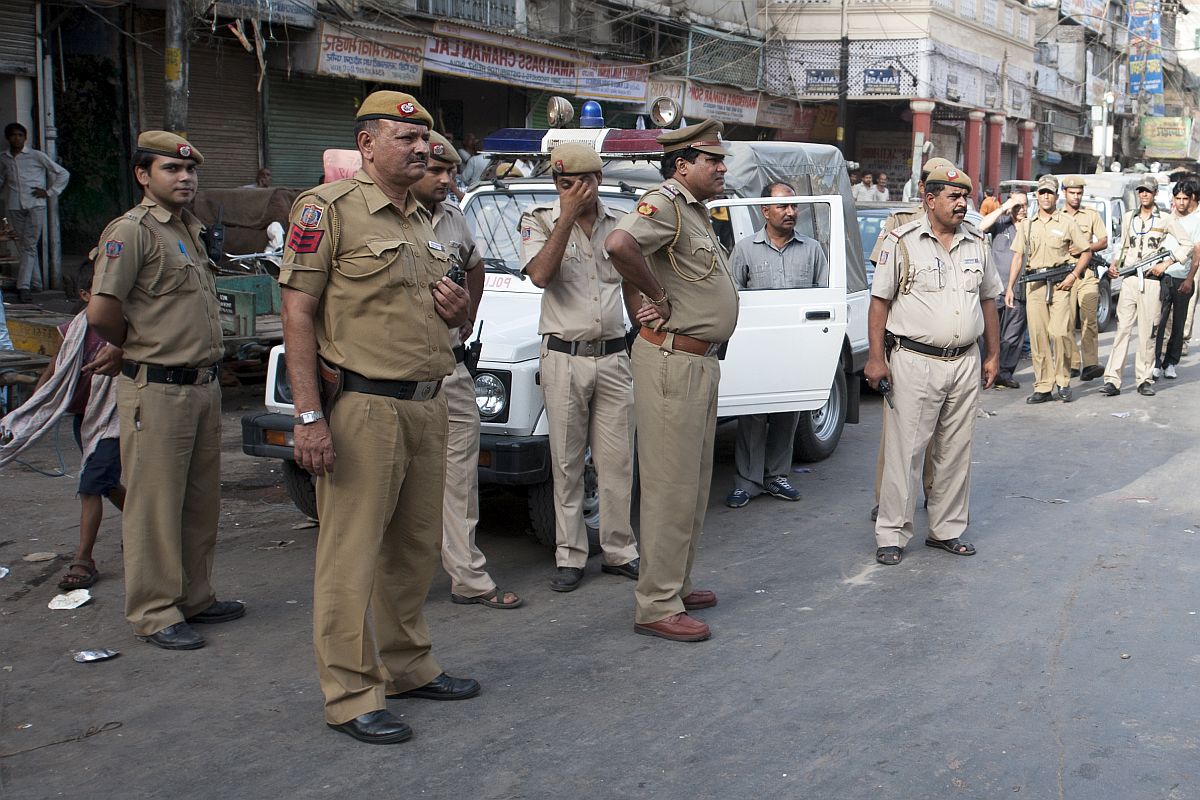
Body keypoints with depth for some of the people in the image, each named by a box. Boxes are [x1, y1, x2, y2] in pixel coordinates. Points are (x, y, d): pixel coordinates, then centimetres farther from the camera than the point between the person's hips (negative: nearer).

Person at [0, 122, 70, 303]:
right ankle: (35, 283, 16)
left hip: (35, 206, -4)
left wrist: (49, 192, -1)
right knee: (23, 246, 7)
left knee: (29, 246, -9)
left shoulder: (36, 156, 1)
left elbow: (63, 174, 5)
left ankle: (23, 287, -13)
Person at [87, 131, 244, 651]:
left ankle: (195, 597, 27)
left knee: (202, 501, 15)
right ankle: (155, 614, 8)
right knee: (155, 505, -1)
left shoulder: (191, 229, 16)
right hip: (158, 390, -8)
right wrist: (142, 347, -2)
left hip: (204, 385, 9)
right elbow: (101, 312, -18)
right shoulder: (132, 231, -11)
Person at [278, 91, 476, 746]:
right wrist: (309, 417, -18)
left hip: (426, 406, 8)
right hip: (363, 408, -8)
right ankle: (351, 697, 6)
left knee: (415, 549, 16)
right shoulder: (328, 209, -7)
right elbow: (298, 312, -12)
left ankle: (408, 666, 31)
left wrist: (457, 309, 4)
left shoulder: (422, 221, 18)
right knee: (351, 557, -2)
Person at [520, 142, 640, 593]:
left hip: (614, 357, 3)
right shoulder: (539, 221, -1)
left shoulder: (619, 225, 9)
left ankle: (619, 551, 18)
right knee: (566, 464, 4)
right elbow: (540, 274, -19)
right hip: (564, 357, -3)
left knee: (617, 462, 7)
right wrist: (567, 216, -19)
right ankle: (570, 557, 13)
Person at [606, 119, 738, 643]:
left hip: (702, 361, 10)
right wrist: (658, 297, -23)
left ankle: (677, 585, 29)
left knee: (693, 484, 18)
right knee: (671, 487, -7)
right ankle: (658, 608, 0)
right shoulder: (665, 204, -15)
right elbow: (619, 243, -35)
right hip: (672, 360, -10)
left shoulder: (696, 211, 17)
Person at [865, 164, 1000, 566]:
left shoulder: (977, 244, 12)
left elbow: (988, 301, 19)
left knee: (956, 451, 11)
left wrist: (993, 355, 15)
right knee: (905, 451, -3)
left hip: (965, 363, 5)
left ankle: (947, 529, 22)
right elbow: (879, 302, -5)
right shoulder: (902, 242, -4)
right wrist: (876, 357, -12)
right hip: (915, 363, -5)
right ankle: (891, 535, 4)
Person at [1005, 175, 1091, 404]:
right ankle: (1042, 387, 5)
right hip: (1034, 284, 3)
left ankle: (1063, 383, 3)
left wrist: (1073, 276, -6)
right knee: (1038, 337, 1)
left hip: (1060, 283, -3)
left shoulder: (1067, 223, 6)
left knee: (1060, 333, -12)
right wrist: (1010, 287, 6)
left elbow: (1087, 252, 8)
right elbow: (1018, 257, 14)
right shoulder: (1026, 225, 14)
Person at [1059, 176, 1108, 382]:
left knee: (1089, 319, -11)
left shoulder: (1092, 215, 13)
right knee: (1067, 322, -1)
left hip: (1087, 274, 0)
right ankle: (1072, 365, 3)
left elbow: (1103, 241, 8)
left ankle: (1090, 364, -15)